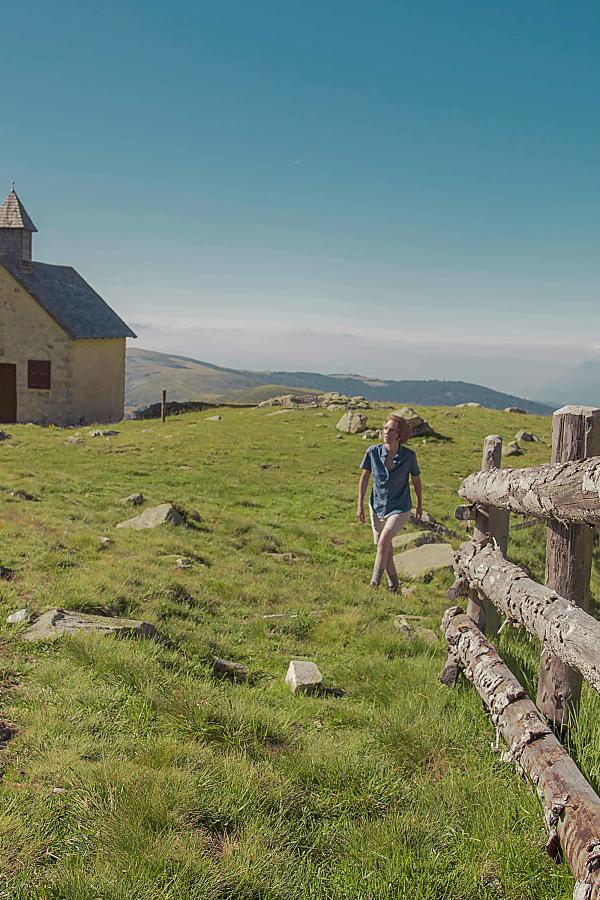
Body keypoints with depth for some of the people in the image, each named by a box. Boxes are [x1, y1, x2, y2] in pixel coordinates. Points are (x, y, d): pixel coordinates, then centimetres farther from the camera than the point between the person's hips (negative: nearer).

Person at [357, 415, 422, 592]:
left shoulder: (409, 456, -16)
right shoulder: (373, 452, -14)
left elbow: (416, 480, 1)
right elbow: (364, 478, -1)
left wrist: (420, 504, 13)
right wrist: (360, 505, -1)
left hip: (400, 509, -3)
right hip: (377, 507, 3)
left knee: (383, 541, -22)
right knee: (385, 549, 14)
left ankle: (375, 582, -11)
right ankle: (393, 584, 33)